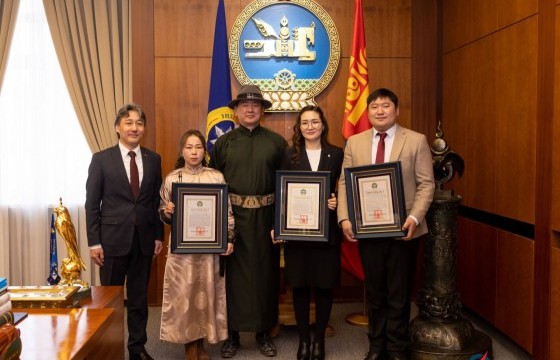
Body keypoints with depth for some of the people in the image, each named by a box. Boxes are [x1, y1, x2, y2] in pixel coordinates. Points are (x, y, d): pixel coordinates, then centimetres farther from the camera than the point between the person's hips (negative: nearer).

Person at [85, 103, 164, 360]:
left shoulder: (153, 159, 5)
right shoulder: (101, 159, -2)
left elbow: (157, 201, 7)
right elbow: (92, 204, -3)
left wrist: (159, 235, 4)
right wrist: (94, 242, -7)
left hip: (144, 238, 2)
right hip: (113, 238, -2)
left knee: (139, 297, 12)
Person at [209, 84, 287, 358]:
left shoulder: (276, 142, 4)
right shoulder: (223, 143, 6)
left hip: (265, 215, 0)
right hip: (232, 216, 0)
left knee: (265, 271, 9)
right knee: (234, 272, 6)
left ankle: (264, 332, 23)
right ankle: (232, 333, 19)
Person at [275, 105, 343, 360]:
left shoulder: (336, 154, 4)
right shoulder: (289, 155, 4)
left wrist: (338, 202, -14)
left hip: (327, 229, 0)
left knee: (324, 284, 6)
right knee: (300, 285, 6)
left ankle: (319, 339, 24)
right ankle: (303, 339, 22)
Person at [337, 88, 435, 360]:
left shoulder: (417, 141, 0)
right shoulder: (354, 142, 7)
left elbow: (426, 184, -4)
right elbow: (344, 183, 4)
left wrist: (414, 217, -17)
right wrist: (345, 218, -8)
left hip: (401, 229, -2)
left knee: (398, 293, 9)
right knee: (374, 292, 15)